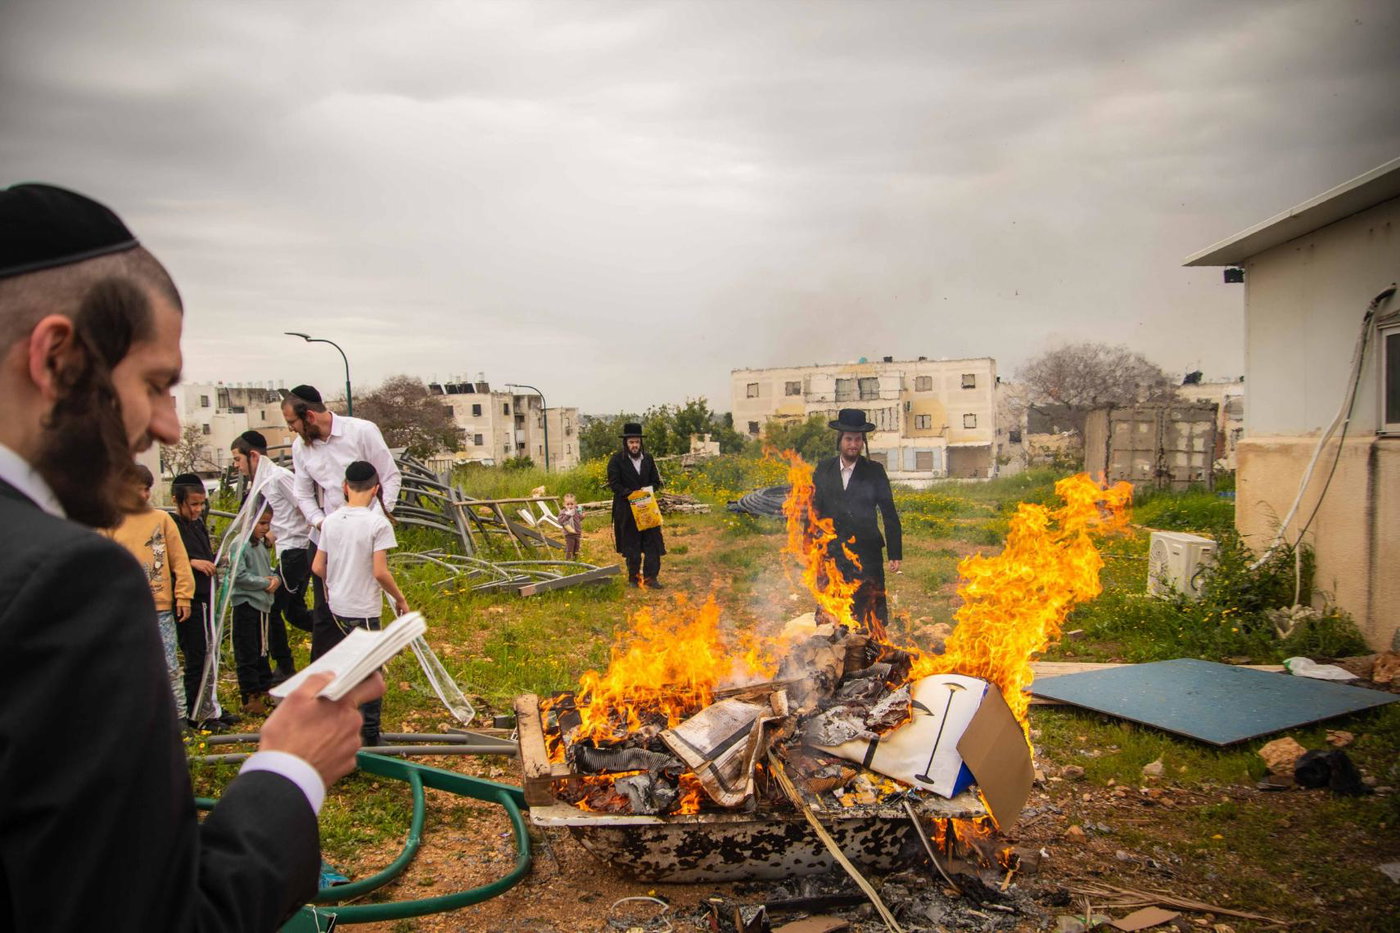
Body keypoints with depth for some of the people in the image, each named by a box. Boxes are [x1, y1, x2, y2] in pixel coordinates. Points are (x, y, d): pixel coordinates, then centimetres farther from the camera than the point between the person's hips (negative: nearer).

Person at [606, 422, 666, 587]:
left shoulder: (648, 458, 9)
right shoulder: (617, 460, -5)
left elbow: (656, 481, 14)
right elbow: (614, 484, -9)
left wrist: (649, 490, -8)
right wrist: (631, 494, -20)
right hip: (627, 508, -3)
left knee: (652, 541, -3)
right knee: (631, 544, 5)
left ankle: (651, 577, 1)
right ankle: (633, 577, 15)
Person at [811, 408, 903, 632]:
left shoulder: (874, 471, 3)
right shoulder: (823, 470, 8)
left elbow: (889, 514, 5)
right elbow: (814, 511, 11)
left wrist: (895, 554, 1)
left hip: (867, 554, -1)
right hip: (831, 554, 2)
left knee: (871, 615, -3)